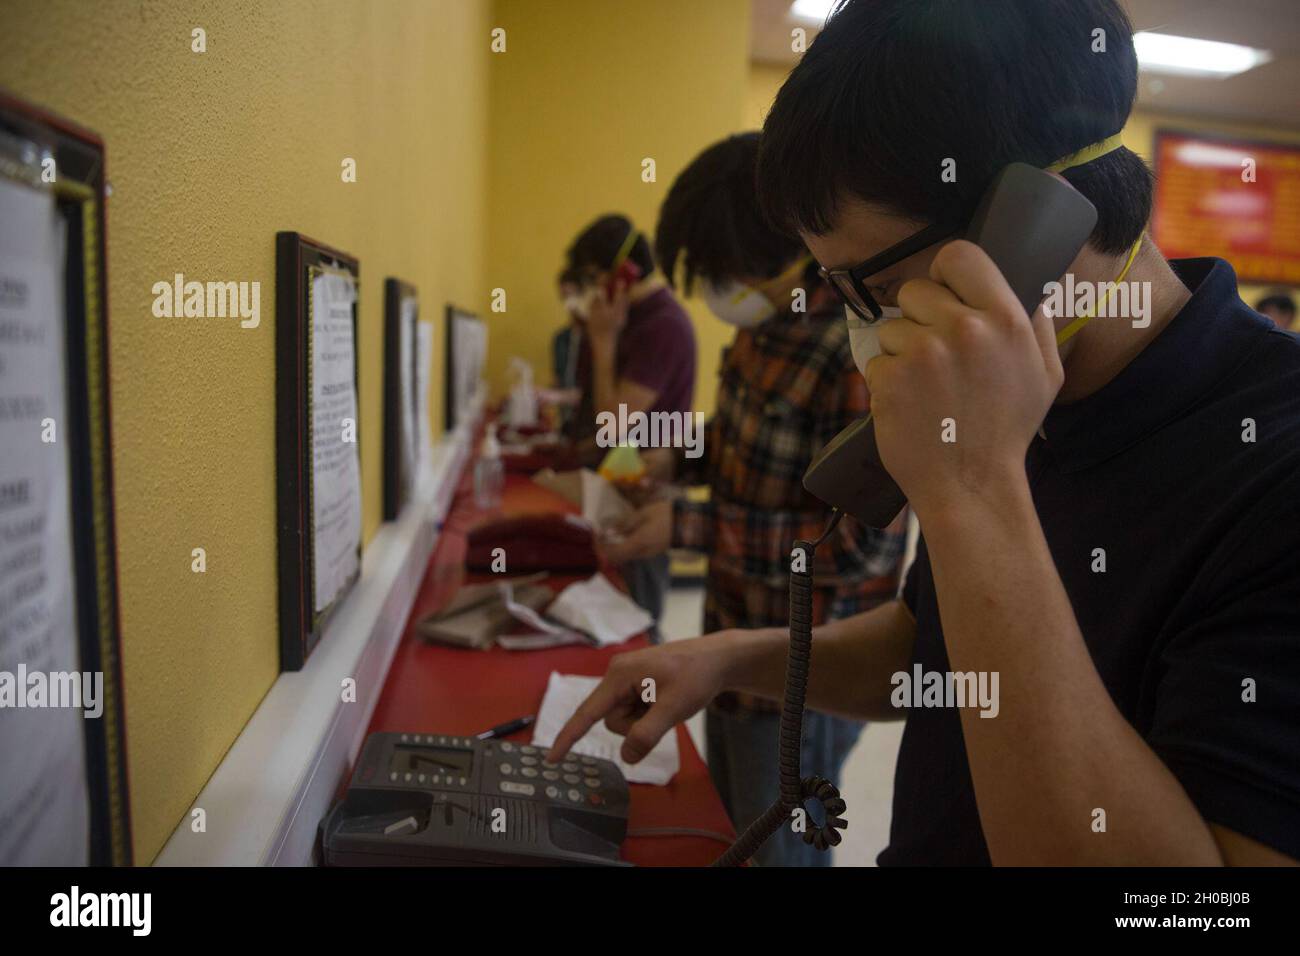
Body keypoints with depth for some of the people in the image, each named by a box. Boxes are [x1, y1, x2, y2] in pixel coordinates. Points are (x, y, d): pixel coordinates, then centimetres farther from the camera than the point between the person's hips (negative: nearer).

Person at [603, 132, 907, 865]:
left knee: (779, 851, 15)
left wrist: (690, 527, -25)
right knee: (726, 835, 27)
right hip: (737, 640, 8)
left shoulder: (861, 353, -27)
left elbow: (862, 544, -27)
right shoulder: (766, 325, 0)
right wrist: (679, 456, -2)